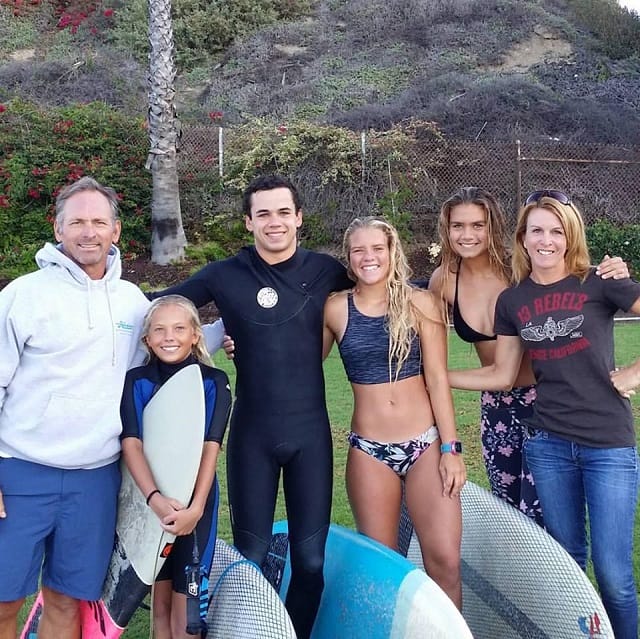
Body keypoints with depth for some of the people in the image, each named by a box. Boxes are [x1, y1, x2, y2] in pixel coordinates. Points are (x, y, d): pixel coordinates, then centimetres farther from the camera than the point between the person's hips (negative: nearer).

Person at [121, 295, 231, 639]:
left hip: (195, 500, -1)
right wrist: (155, 498, -26)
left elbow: (210, 448, -12)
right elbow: (131, 444, -11)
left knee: (185, 610, 2)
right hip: (150, 500, 2)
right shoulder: (136, 381, -1)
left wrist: (196, 508, -24)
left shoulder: (214, 382, -5)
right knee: (160, 601, 12)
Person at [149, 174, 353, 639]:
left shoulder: (326, 271, 0)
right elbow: (157, 305, 7)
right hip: (252, 433, 0)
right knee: (251, 560, 7)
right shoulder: (225, 276, -2)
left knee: (311, 560, 6)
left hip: (310, 432, 1)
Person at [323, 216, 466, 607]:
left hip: (426, 443, -1)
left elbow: (437, 378, -2)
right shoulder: (336, 309, 1)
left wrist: (450, 448, -5)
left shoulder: (420, 303, -2)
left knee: (445, 561, -4)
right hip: (369, 450, 1)